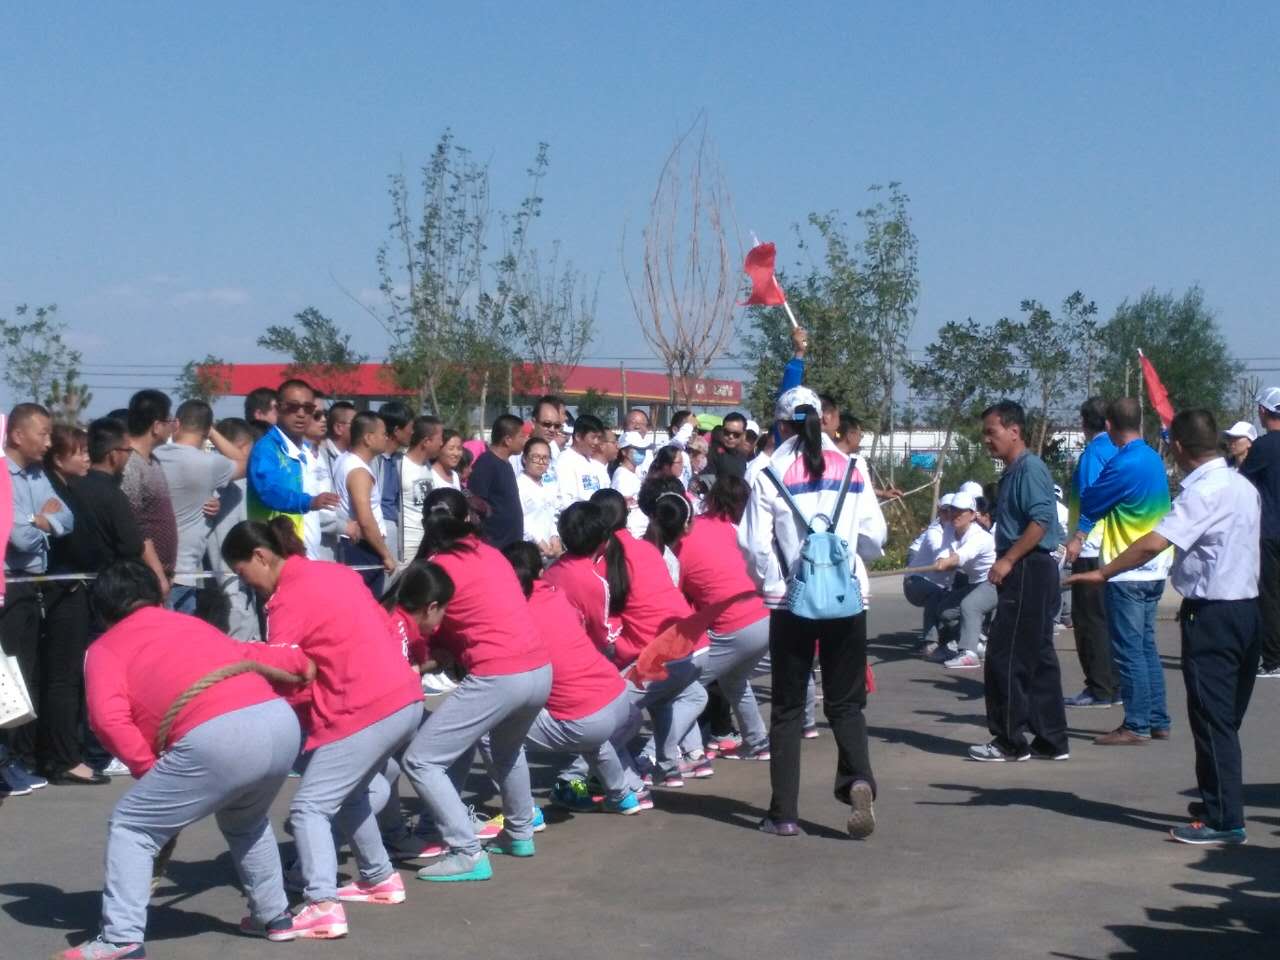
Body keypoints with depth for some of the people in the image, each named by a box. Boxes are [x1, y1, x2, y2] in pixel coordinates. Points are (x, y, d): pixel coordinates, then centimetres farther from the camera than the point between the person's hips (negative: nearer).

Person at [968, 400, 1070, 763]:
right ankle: (1051, 740, 16)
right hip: (1025, 572, 10)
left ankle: (1010, 741, 0)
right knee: (1038, 658, 11)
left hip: (1029, 571, -10)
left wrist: (1007, 560, -22)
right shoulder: (1013, 472, 18)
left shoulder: (1030, 468, -13)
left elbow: (1041, 520, -23)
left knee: (1005, 658, -6)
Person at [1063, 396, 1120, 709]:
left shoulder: (1093, 453, -11)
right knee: (1109, 618, 14)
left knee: (1089, 619, -3)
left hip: (1092, 550, -8)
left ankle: (1099, 688, -2)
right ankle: (1114, 685, 18)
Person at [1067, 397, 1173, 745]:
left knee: (1129, 650, -4)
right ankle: (1157, 721, 19)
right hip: (1154, 569, 9)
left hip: (1128, 572, -9)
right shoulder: (1153, 459, 10)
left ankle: (1136, 726, -1)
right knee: (1146, 646, 15)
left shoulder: (1124, 465, -19)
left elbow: (1089, 502, -7)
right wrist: (1081, 536, 7)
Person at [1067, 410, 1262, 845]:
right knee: (1227, 715, 16)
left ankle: (1224, 820, -2)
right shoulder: (1244, 487, 11)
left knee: (1212, 716, -4)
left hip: (1211, 614, -9)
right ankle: (1220, 803, 25)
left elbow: (1155, 543, -27)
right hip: (1247, 608, 9)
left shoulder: (1203, 492, -18)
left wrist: (1102, 573, -21)